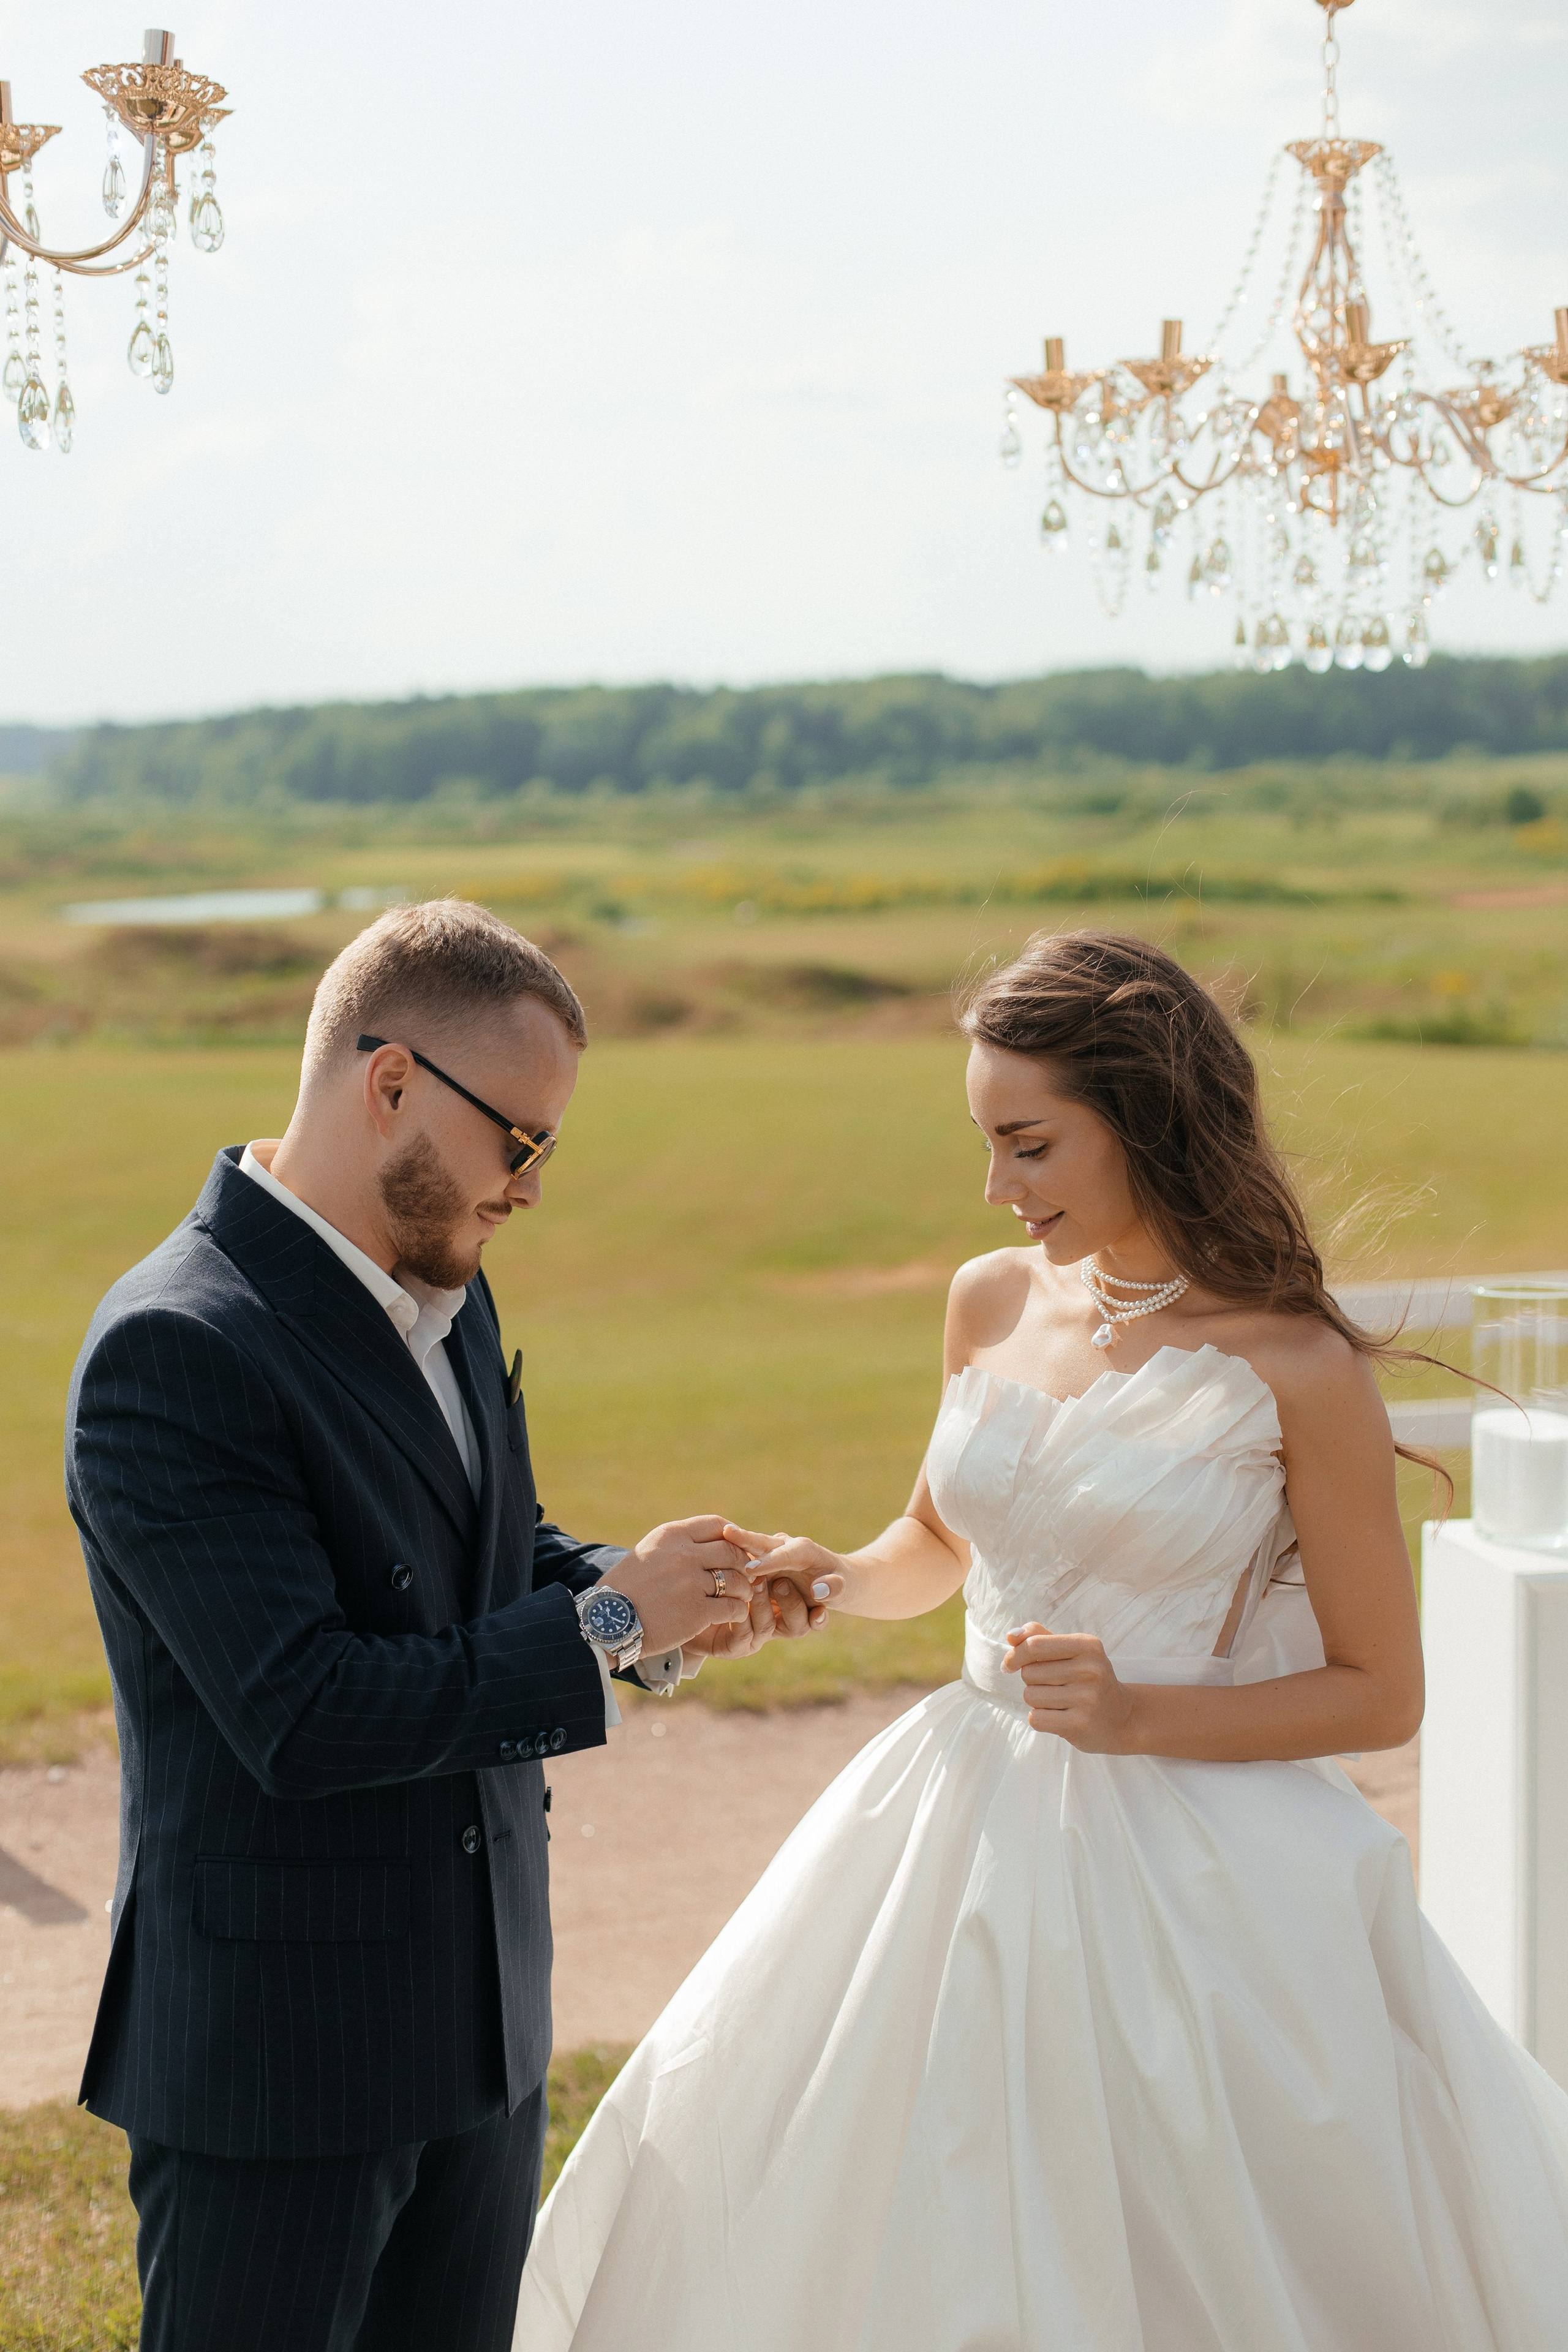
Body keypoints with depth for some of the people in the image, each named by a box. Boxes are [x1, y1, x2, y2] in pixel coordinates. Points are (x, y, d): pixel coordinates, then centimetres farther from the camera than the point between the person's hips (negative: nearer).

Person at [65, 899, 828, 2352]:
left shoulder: (444, 1290, 6)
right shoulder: (172, 1353, -22)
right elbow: (302, 1716, -27)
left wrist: (651, 1599, -2)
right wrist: (607, 1628, -20)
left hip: (480, 2030, 8)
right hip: (275, 2060, -8)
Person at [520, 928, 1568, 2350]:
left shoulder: (1299, 1374, -13)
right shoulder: (995, 1303, 3)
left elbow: (1382, 1695, -7)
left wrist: (1139, 1716, -19)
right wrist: (832, 1578, 1)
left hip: (1188, 1879, -5)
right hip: (970, 1841, 5)